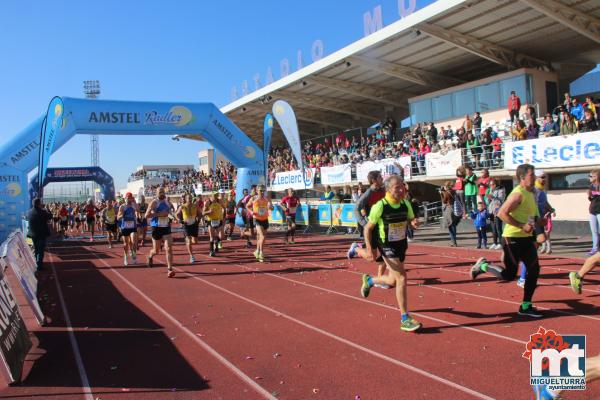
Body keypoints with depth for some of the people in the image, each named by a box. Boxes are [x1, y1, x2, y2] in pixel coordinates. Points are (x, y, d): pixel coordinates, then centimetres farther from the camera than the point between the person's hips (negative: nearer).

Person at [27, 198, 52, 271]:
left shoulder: (29, 212, -6)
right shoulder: (42, 212, -21)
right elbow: (50, 216, -6)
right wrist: (44, 209, 1)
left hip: (33, 234, 5)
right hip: (42, 234, -5)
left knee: (35, 249, 21)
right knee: (41, 250, 4)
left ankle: (36, 263, 33)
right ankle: (39, 265, 4)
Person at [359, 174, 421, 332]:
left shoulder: (405, 204, -4)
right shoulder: (380, 206, -19)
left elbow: (411, 219, 11)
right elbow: (368, 228, -10)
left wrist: (414, 223, -14)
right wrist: (369, 248, -17)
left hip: (401, 245, 6)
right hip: (387, 247, -6)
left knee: (393, 281, 16)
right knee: (401, 278, -16)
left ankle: (369, 280, 46)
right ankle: (405, 319, -7)